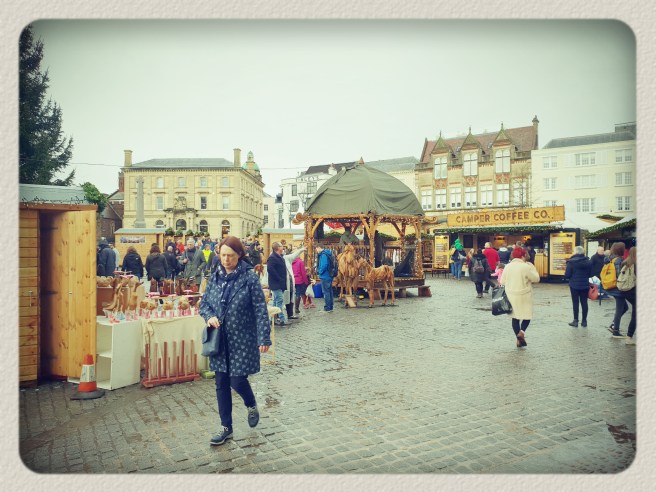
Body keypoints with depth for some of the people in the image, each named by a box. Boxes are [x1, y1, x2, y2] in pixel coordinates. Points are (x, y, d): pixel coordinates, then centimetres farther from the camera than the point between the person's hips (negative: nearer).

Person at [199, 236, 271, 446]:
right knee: (221, 383, 10)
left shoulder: (249, 277, -12)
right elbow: (204, 303, 12)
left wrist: (264, 338, -16)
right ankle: (226, 428, 26)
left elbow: (260, 309, -12)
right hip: (220, 339, 5)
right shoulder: (215, 277, 3)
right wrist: (209, 317, -10)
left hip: (242, 339, -5)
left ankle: (251, 405, 33)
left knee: (237, 380, -1)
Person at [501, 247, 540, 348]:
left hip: (511, 295, 4)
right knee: (527, 315, 11)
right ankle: (522, 332, -12)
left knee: (515, 317, 12)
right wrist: (532, 267, 4)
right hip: (524, 295, -4)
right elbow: (536, 279, -7)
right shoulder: (526, 267, -15)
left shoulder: (507, 266, 0)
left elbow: (503, 281, 5)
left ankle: (519, 340, 15)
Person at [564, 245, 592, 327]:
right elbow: (590, 274, 10)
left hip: (574, 285, -4)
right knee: (584, 302, 10)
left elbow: (567, 275, -14)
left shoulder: (571, 262, -14)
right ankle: (584, 321, 15)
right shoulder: (588, 262, 2)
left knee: (575, 302, 3)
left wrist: (571, 277, 8)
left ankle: (576, 321, 8)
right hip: (585, 285, 4)